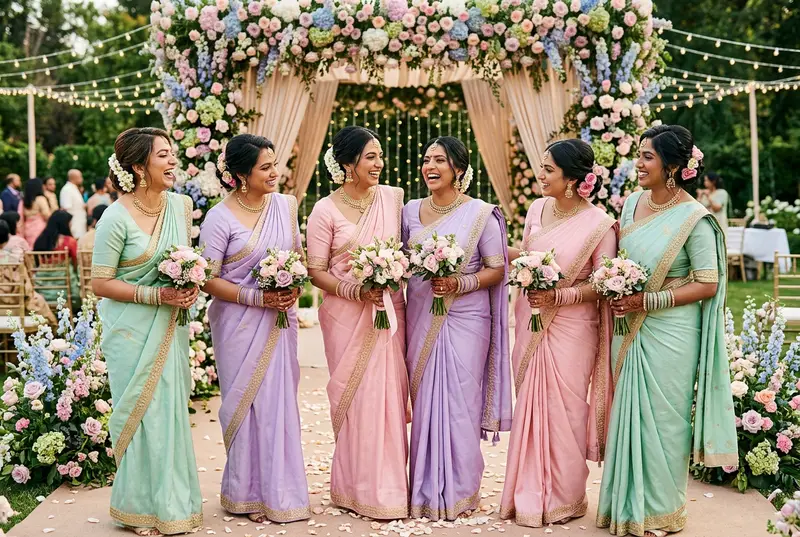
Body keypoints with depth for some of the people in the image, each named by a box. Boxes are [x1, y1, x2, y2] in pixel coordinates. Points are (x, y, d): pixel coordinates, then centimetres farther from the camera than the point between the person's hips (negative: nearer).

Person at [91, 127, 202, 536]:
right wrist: (157, 294, -19)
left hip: (170, 326, 5)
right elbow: (100, 284, -13)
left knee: (172, 408, 9)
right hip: (132, 329, -5)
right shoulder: (117, 218, -15)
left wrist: (192, 283, -1)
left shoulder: (181, 205, 3)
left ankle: (174, 499, 22)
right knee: (142, 412, 1)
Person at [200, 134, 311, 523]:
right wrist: (258, 298, -18)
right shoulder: (220, 218, -10)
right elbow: (210, 280, -10)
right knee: (248, 404, 2)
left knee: (281, 401, 8)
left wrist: (295, 287, -4)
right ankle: (250, 494, 15)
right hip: (239, 324, -4)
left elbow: (299, 254, 16)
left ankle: (280, 490, 20)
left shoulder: (285, 206, 5)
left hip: (280, 321, 5)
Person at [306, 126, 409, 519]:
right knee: (356, 396, -1)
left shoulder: (394, 198, 5)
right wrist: (355, 290, -17)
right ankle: (361, 490, 12)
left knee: (391, 393, 3)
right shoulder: (326, 211, -5)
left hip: (390, 310, 3)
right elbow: (316, 271, -4)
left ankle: (391, 483, 16)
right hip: (347, 315, -3)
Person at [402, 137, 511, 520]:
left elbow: (497, 269, -2)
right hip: (421, 319, 4)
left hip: (465, 319, -4)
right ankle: (426, 491, 15)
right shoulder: (411, 211, 10)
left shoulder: (481, 214, -3)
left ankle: (459, 494, 9)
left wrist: (461, 283, -16)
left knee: (460, 403, -3)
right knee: (423, 402, 4)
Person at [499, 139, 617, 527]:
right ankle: (529, 495, 22)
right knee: (529, 406, 10)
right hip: (531, 323, 5)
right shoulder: (537, 209, 5)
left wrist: (559, 296, -20)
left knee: (563, 410, 1)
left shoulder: (599, 225, -11)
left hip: (571, 328, -5)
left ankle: (563, 499, 17)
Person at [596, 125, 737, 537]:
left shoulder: (694, 219, -13)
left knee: (661, 418, 3)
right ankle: (627, 504, 26)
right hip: (630, 329, 6)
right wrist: (615, 291, 2)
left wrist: (647, 301, -18)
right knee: (627, 413, 11)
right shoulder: (632, 204, 6)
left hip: (669, 333, -6)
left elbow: (707, 285, -13)